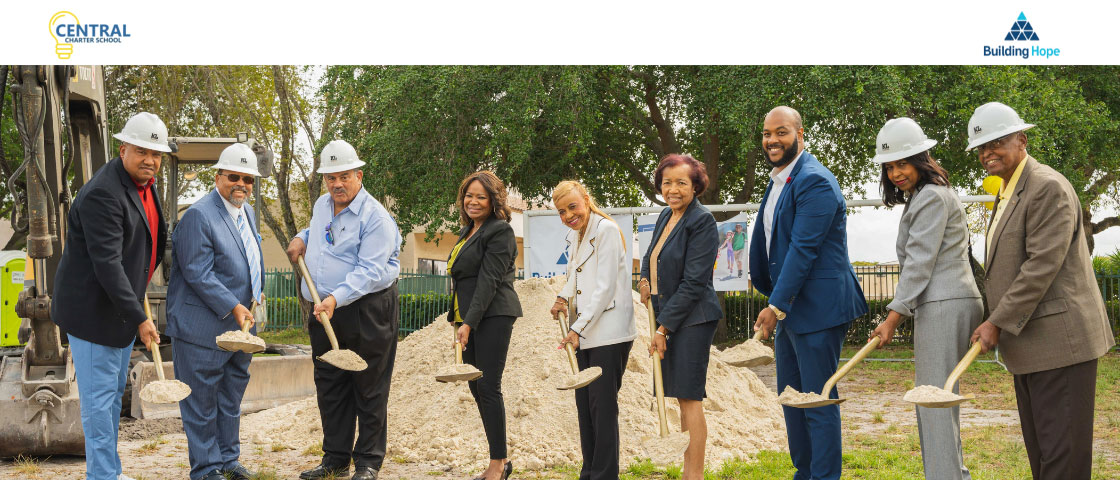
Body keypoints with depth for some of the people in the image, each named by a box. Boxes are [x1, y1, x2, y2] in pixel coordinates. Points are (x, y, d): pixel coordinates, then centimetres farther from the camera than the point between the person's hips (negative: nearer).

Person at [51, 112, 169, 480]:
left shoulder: (144, 186, 6)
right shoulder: (102, 194, -24)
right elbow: (106, 264, -27)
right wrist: (139, 318, -26)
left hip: (120, 307, 10)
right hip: (93, 309, -10)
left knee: (114, 394, 18)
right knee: (99, 397, -4)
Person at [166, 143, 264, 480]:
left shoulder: (247, 212, 13)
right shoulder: (198, 216, -16)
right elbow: (198, 274, -21)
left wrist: (254, 297, 17)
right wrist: (233, 307, -22)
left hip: (240, 324, 9)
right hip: (204, 325, -9)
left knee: (231, 398, 18)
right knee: (201, 401, 1)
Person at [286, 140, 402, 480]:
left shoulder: (375, 216, -14)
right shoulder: (321, 205, 11)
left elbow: (369, 271, -22)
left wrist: (336, 298, -32)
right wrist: (302, 237, 15)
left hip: (367, 312, -7)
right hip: (325, 312, 7)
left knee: (369, 389, 0)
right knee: (330, 388, 11)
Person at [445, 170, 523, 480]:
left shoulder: (500, 231, -9)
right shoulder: (467, 231, 19)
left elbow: (489, 280, -16)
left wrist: (469, 322, -20)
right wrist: (459, 320, 18)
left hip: (492, 316, -9)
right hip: (468, 318, 9)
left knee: (488, 386, -10)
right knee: (476, 387, 7)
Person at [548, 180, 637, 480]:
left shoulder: (606, 230, -11)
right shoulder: (574, 236, 15)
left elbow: (605, 287, -16)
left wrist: (579, 328, -18)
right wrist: (563, 298, 5)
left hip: (608, 334, -9)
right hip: (583, 334, 9)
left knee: (602, 406, -7)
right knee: (584, 405, 10)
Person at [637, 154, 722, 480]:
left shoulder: (702, 221, -13)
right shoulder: (665, 216, 12)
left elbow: (694, 282, -16)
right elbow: (651, 254, 32)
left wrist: (663, 328, -15)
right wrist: (645, 278, 8)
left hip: (691, 318, -8)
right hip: (666, 315, 8)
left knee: (689, 397, -7)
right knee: (683, 397, 11)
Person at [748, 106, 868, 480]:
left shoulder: (815, 182, -17)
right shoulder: (778, 180, 15)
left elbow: (803, 249, -22)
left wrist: (776, 305, -24)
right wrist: (774, 301, 20)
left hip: (817, 308, -10)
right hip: (787, 308, 10)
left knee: (818, 401, -4)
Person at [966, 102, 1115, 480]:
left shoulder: (1048, 187, -13)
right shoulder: (1008, 193, 18)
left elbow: (1043, 265, -20)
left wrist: (998, 322, -18)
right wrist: (997, 322, 13)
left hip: (1060, 339, -10)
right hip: (1030, 347, 10)